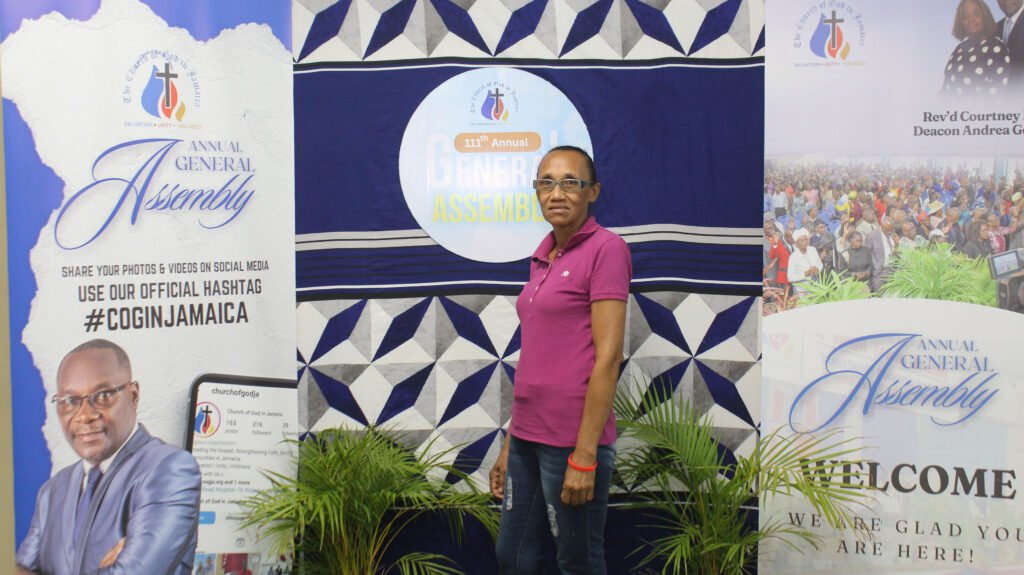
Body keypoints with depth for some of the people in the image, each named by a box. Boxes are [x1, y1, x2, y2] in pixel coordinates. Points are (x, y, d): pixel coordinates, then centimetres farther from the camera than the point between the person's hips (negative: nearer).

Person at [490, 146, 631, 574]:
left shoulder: (605, 249, -10)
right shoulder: (543, 257, 12)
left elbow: (608, 357, -16)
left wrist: (585, 454, -18)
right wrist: (510, 443, 14)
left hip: (573, 439, -7)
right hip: (528, 437, 7)